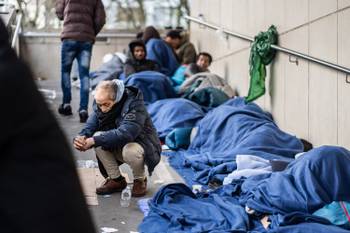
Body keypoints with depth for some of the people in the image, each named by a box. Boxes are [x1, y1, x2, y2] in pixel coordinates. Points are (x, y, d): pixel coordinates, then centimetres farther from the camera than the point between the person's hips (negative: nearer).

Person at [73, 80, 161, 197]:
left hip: (143, 146, -6)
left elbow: (125, 134, -40)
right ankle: (116, 180, -4)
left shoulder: (134, 104, -28)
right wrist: (81, 138, -35)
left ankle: (140, 180, -4)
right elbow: (89, 127, -10)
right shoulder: (100, 106, -7)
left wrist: (93, 141, -42)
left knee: (129, 150, -38)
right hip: (119, 148, 6)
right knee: (98, 136, -20)